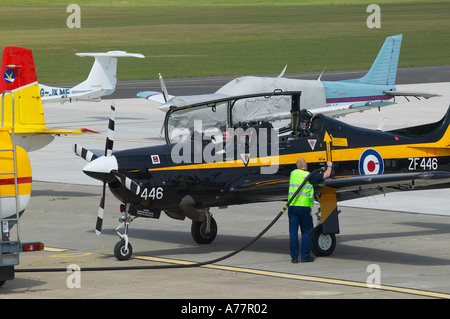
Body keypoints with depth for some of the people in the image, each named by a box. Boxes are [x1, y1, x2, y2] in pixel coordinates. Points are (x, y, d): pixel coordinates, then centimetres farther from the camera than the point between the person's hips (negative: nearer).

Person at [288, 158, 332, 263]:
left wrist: (317, 174, 36)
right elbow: (326, 175, 3)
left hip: (292, 206, 4)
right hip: (303, 206, -4)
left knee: (293, 232, 4)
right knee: (307, 231, 7)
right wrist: (329, 166, 22)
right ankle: (305, 256, 5)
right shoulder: (309, 176, -4)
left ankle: (294, 257, 4)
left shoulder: (293, 173, 11)